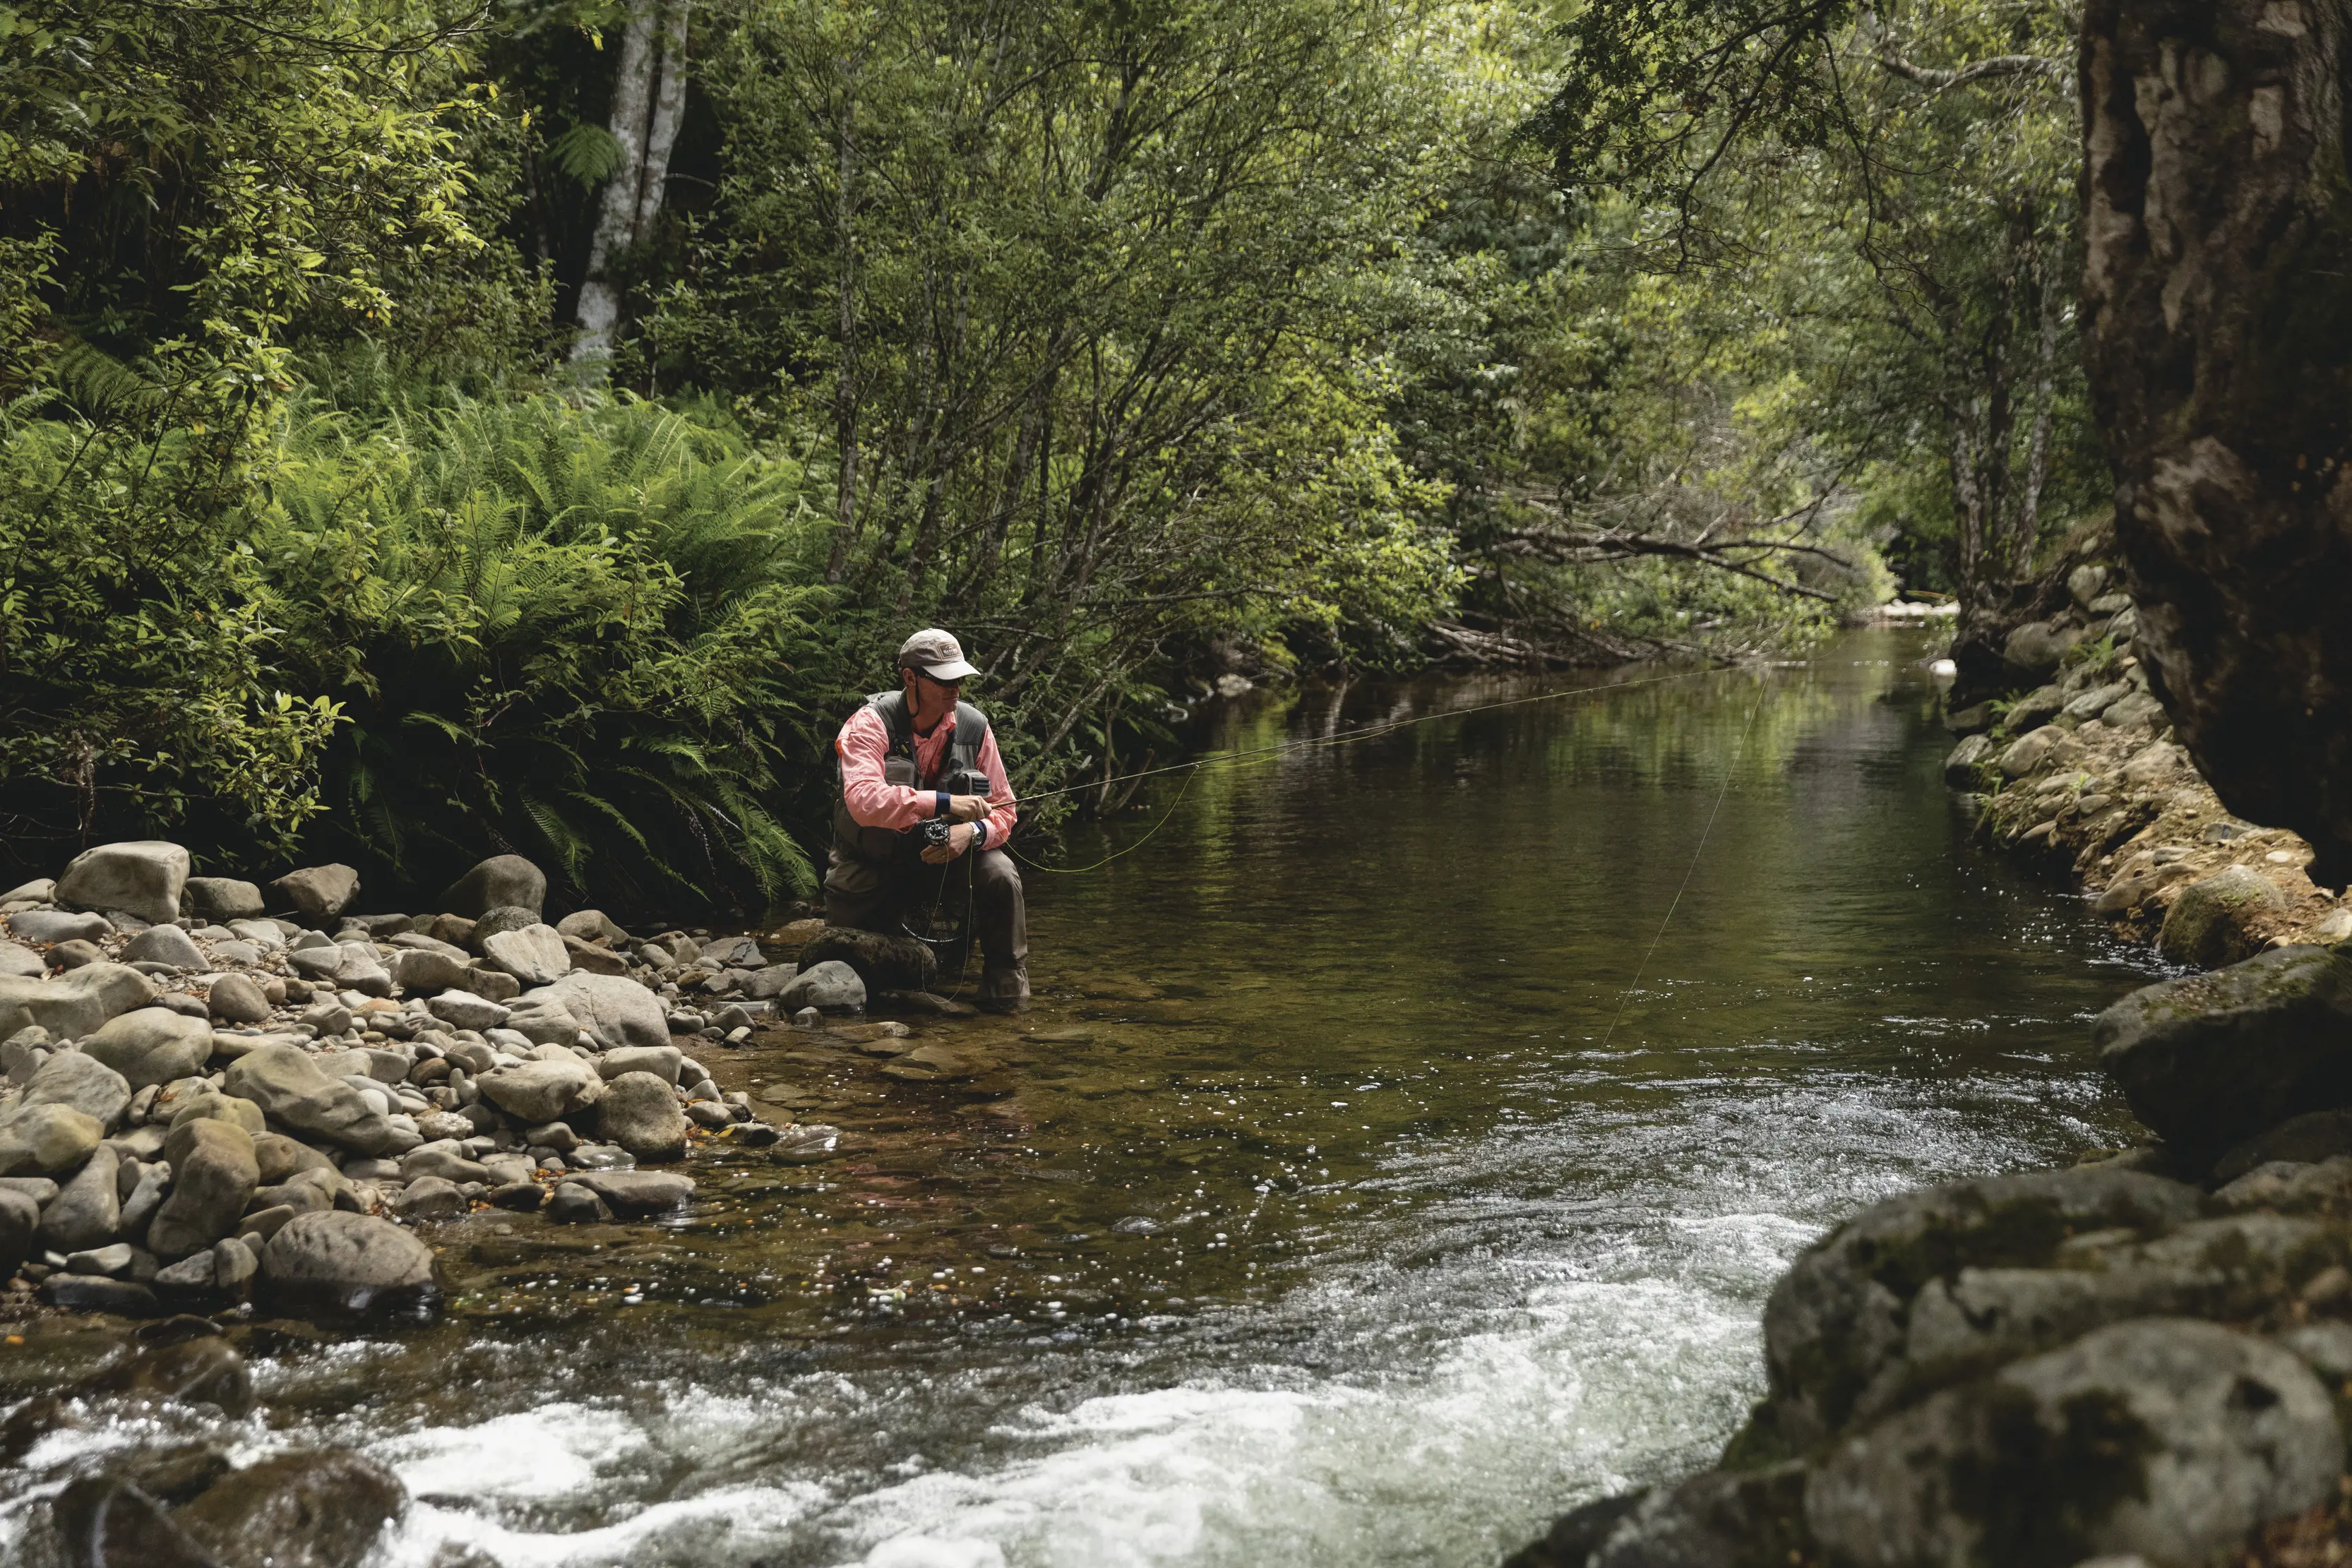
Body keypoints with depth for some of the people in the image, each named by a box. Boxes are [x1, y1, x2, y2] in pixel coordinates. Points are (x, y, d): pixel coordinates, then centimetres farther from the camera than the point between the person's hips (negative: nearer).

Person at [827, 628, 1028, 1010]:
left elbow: (1002, 810, -4)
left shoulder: (974, 727, -7)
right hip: (873, 864, -2)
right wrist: (945, 803, -43)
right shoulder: (870, 724, -19)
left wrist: (973, 832, -28)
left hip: (942, 853, 2)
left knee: (1000, 875, -29)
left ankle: (1007, 992, -12)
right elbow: (863, 800, -37)